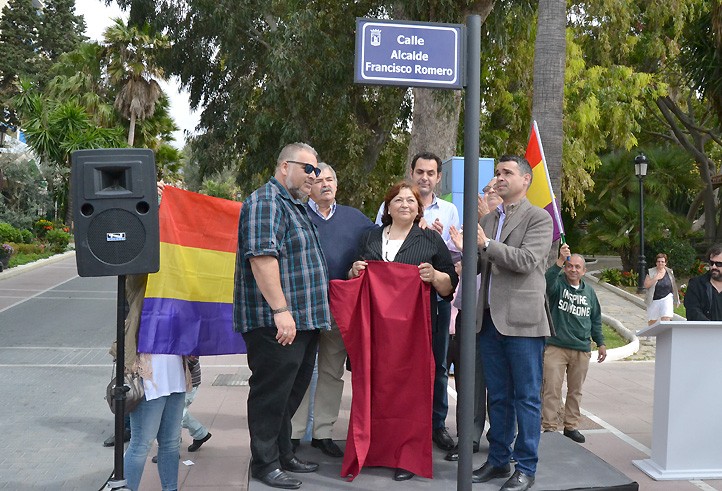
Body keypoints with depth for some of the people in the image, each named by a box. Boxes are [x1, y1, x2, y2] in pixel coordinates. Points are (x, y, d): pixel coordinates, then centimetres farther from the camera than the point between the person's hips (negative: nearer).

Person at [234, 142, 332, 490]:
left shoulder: (296, 206, 20)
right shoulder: (265, 202, -12)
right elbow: (261, 256, -23)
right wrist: (280, 309, -26)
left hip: (302, 320, 10)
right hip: (276, 323, -10)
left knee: (291, 393, 17)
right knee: (271, 394, 0)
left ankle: (283, 454, 29)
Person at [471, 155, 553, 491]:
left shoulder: (539, 219, -2)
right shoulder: (487, 220, 16)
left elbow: (526, 260, -15)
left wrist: (486, 244, -19)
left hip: (521, 320, -6)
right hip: (489, 319, 6)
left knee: (526, 397, 2)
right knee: (497, 396, 13)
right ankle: (498, 460, 24)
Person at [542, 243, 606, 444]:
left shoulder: (589, 291, 14)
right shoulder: (558, 284, -1)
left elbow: (596, 319, 21)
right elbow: (548, 281, -26)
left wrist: (600, 343, 19)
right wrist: (559, 260, -37)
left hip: (582, 349, 5)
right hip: (556, 347, -5)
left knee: (575, 390, 11)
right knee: (551, 389, -7)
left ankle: (571, 426, 21)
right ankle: (549, 427, -1)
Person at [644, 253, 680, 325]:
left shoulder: (669, 272, 6)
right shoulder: (651, 272, -1)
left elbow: (673, 287, 13)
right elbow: (646, 285, -8)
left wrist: (676, 300, 11)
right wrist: (655, 278, -18)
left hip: (666, 299, 0)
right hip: (654, 301, 0)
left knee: (666, 320, -15)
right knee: (651, 323, 7)